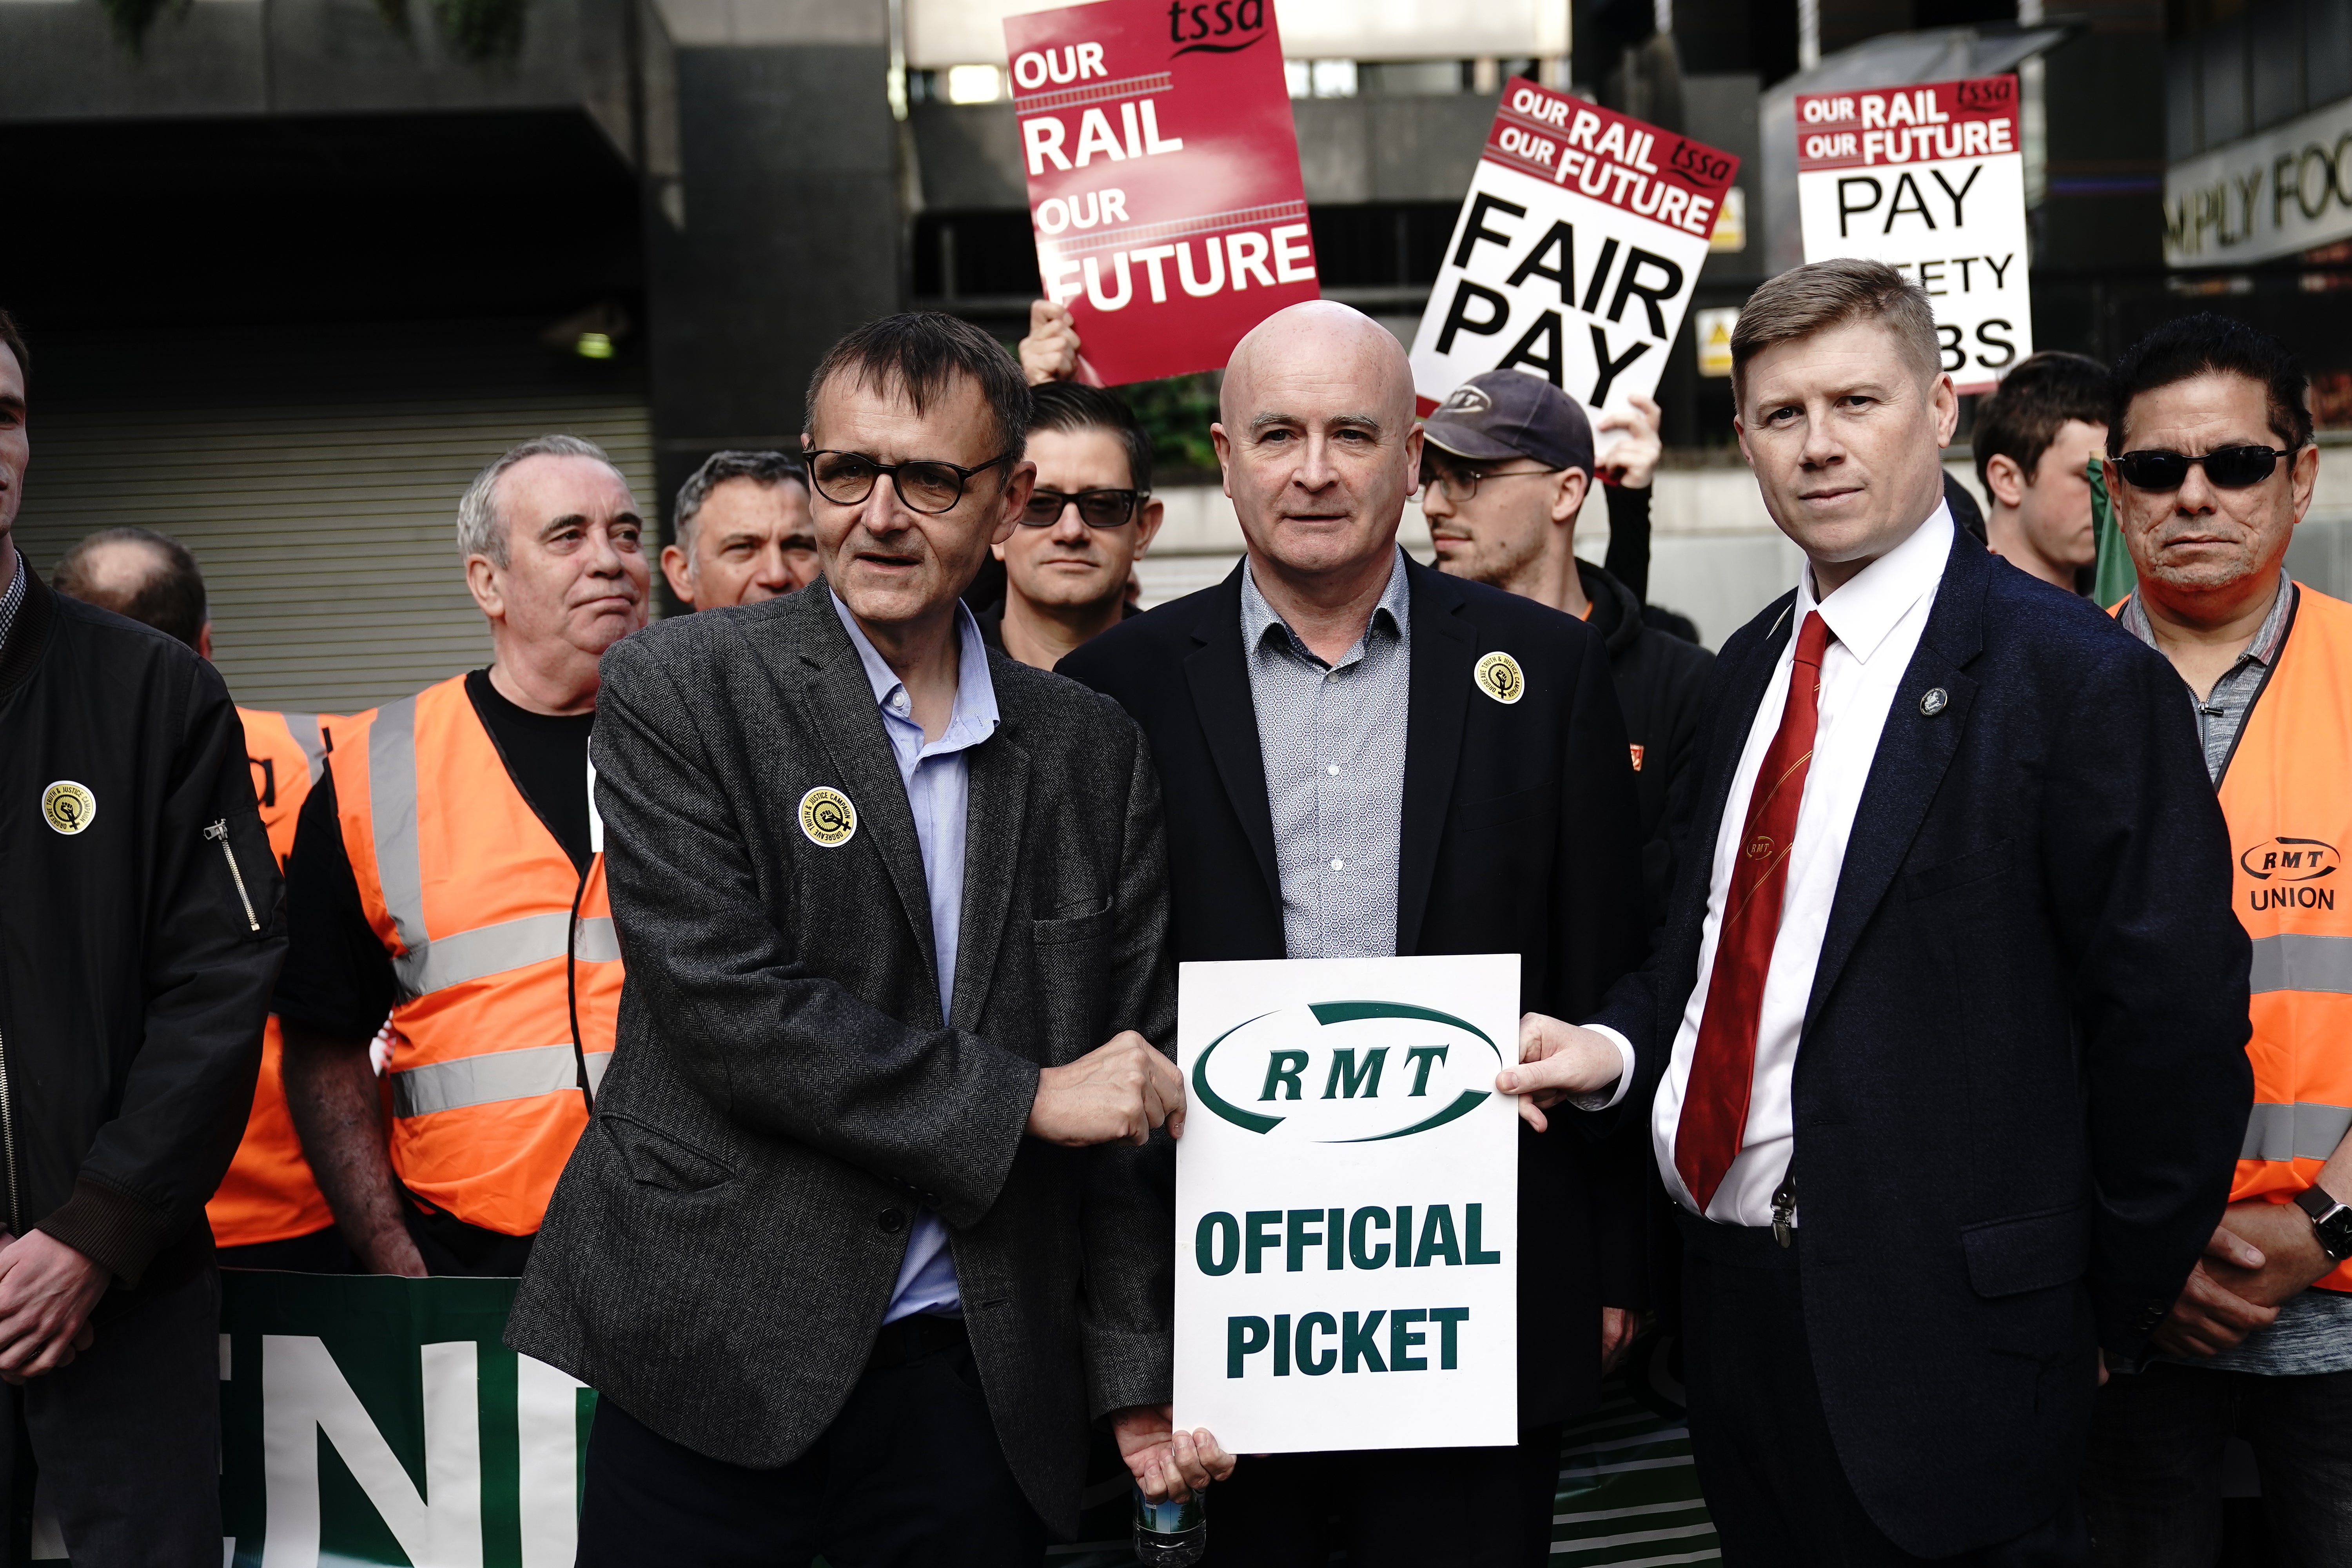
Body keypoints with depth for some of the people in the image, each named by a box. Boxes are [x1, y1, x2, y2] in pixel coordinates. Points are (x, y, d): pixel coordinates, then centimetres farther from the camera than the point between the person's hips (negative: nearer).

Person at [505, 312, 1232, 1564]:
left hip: (970, 1384, 3)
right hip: (711, 1365, -2)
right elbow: (723, 1004, -15)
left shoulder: (1095, 753, 6)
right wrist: (1019, 1100, -14)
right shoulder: (679, 691, -4)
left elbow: (1137, 1074, 8)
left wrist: (1142, 1374, 4)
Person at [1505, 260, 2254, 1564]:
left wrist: (2108, 1312, -7)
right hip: (1731, 1300, 7)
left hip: (1934, 1329, -7)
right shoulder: (1748, 668, 10)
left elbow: (2173, 1018, -12)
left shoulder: (2081, 681, -13)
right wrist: (1617, 1040, -1)